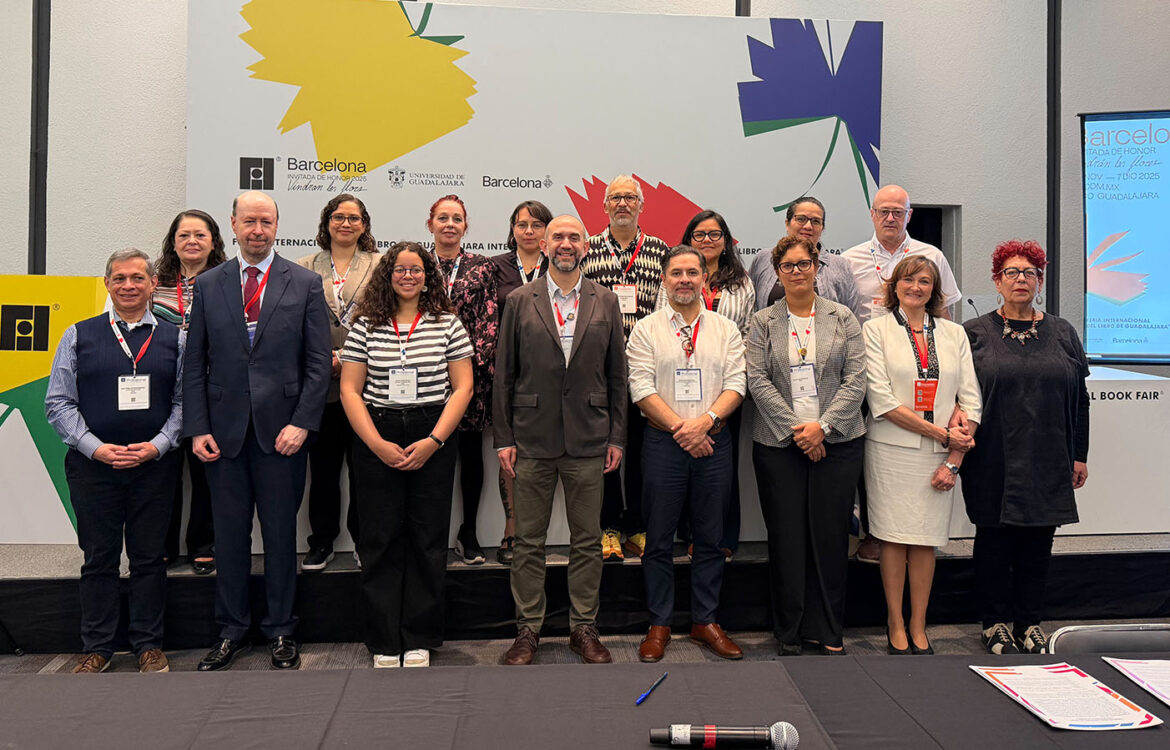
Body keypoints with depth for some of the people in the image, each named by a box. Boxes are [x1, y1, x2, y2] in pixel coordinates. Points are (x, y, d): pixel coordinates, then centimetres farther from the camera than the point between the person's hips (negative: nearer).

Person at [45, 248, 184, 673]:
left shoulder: (174, 338, 6)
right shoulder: (79, 336, 5)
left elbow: (183, 400, 3)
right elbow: (58, 402, 1)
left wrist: (157, 445, -10)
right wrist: (96, 447, -10)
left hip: (154, 465, 0)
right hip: (93, 464, 0)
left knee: (149, 557, 7)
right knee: (99, 558, 8)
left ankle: (149, 645, 19)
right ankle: (96, 649, 22)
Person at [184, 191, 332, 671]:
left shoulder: (305, 283, 2)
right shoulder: (208, 285, 7)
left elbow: (319, 362, -2)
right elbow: (195, 363, 6)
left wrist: (301, 422, -10)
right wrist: (197, 428, -2)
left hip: (282, 430, -1)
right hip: (224, 431, 2)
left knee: (280, 534, 7)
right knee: (229, 535, 10)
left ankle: (280, 632, 22)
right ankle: (231, 631, 25)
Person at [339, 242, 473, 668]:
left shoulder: (447, 324, 4)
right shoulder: (366, 326, 6)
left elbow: (462, 387, 1)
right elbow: (350, 390, 2)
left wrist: (432, 441, -9)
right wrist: (378, 444, -8)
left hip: (433, 443, 0)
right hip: (376, 443, 1)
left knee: (428, 540, 3)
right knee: (380, 541, 3)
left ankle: (420, 641, 15)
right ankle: (384, 644, 15)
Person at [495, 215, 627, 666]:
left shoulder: (606, 302, 7)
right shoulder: (520, 301, 3)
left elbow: (617, 375, 8)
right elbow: (504, 375, 3)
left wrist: (617, 437, 3)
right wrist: (503, 438, -2)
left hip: (588, 441, 1)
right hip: (532, 441, -1)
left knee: (587, 540, 8)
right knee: (528, 542, 7)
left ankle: (584, 628, 22)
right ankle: (527, 630, 20)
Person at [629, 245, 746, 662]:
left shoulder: (726, 329, 9)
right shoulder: (646, 330, 3)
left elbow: (736, 384, 1)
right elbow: (641, 388, -5)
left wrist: (706, 420, -15)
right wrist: (681, 428, -13)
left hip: (715, 441, 2)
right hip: (662, 442, -2)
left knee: (711, 538, 8)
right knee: (659, 539, 4)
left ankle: (705, 621, 21)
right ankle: (659, 624, 15)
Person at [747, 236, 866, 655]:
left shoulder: (843, 319, 8)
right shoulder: (762, 322, 7)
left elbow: (856, 380, 1)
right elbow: (758, 382, -2)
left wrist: (822, 425, -11)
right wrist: (795, 429, -11)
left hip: (836, 443, 1)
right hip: (779, 445, 0)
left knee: (831, 535, 3)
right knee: (786, 537, 3)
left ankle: (828, 632, 17)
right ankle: (789, 633, 15)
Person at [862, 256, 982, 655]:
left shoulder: (954, 333, 11)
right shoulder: (876, 329, 0)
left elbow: (970, 400, 6)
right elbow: (882, 401, -9)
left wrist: (953, 461, -3)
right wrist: (942, 433, -11)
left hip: (940, 456, 3)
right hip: (892, 450, -3)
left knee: (926, 540, 7)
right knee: (894, 537, 2)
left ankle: (918, 627, 18)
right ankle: (895, 626, 15)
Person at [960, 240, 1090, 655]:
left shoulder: (1062, 333, 9)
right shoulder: (975, 333, 2)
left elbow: (1079, 398, 11)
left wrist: (1080, 455, 8)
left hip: (1048, 462, 3)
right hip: (994, 461, -2)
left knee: (1038, 542, 8)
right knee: (994, 540, 5)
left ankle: (1030, 623, 22)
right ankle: (995, 623, 19)